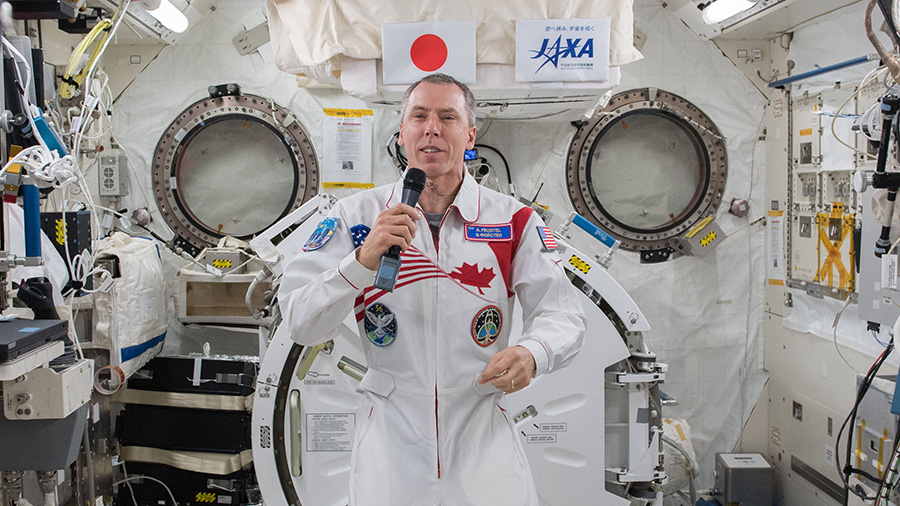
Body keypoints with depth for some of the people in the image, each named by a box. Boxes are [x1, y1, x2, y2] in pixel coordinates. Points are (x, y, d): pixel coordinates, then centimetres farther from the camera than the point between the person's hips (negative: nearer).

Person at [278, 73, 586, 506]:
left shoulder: (513, 221, 0)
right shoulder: (357, 216, -1)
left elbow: (563, 314, -1)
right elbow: (298, 324, -8)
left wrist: (531, 354, -23)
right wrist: (363, 261, -24)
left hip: (481, 428, 1)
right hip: (390, 428, 0)